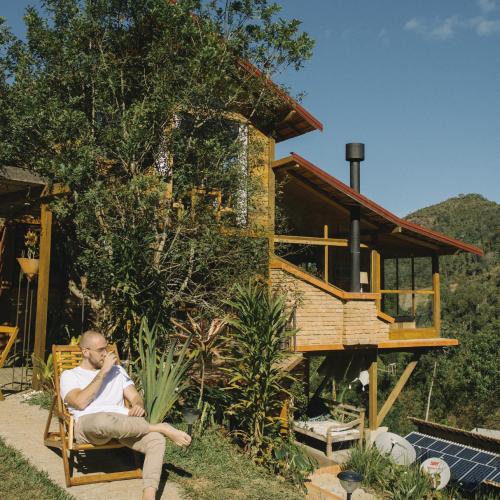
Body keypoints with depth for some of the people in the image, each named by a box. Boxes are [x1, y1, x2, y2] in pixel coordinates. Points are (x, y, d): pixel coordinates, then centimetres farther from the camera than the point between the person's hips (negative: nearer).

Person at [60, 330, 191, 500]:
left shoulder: (117, 370, 26)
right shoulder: (69, 375, 12)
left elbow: (135, 396, 16)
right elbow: (81, 402, -8)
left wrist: (138, 406, -9)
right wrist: (103, 372, -5)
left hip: (122, 424, 4)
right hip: (88, 425, -4)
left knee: (156, 439, -26)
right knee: (103, 420, -42)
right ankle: (161, 427, -22)